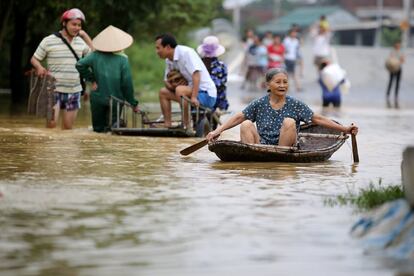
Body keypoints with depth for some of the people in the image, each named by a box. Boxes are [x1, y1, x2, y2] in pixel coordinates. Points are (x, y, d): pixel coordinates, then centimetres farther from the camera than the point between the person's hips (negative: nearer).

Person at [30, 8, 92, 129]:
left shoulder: (81, 42, 8)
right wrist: (40, 67, -20)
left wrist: (85, 35, 10)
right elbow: (34, 59, 3)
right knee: (52, 123, -17)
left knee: (68, 127, 6)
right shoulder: (49, 41, -4)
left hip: (74, 91, 4)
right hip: (54, 90, -4)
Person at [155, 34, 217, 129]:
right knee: (163, 92, 9)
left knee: (180, 90, -32)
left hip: (206, 94, -9)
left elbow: (196, 73, -28)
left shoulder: (186, 52, -17)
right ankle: (167, 127, 4)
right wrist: (170, 84, -9)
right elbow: (166, 81, 16)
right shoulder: (169, 60, 8)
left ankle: (187, 126, -26)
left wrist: (194, 97, -37)